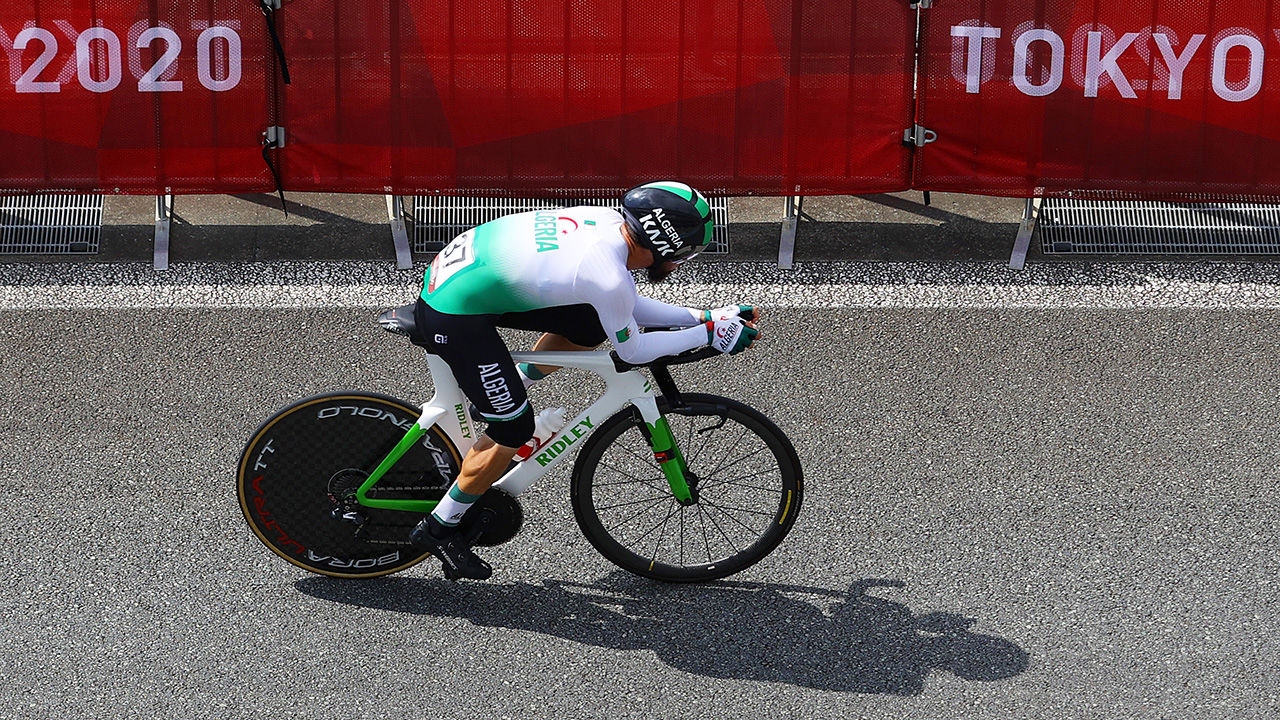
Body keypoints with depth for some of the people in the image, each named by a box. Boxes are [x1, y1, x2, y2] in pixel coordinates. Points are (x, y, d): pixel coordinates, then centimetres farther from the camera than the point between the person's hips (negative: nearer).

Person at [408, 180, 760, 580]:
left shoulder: (609, 222, 1)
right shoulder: (607, 276, -24)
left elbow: (630, 307, 16)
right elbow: (632, 350, -6)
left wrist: (706, 315, 14)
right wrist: (710, 334, 0)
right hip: (454, 317, -9)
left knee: (590, 326, 11)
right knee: (514, 429, 0)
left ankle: (499, 396, 25)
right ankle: (438, 529, 14)